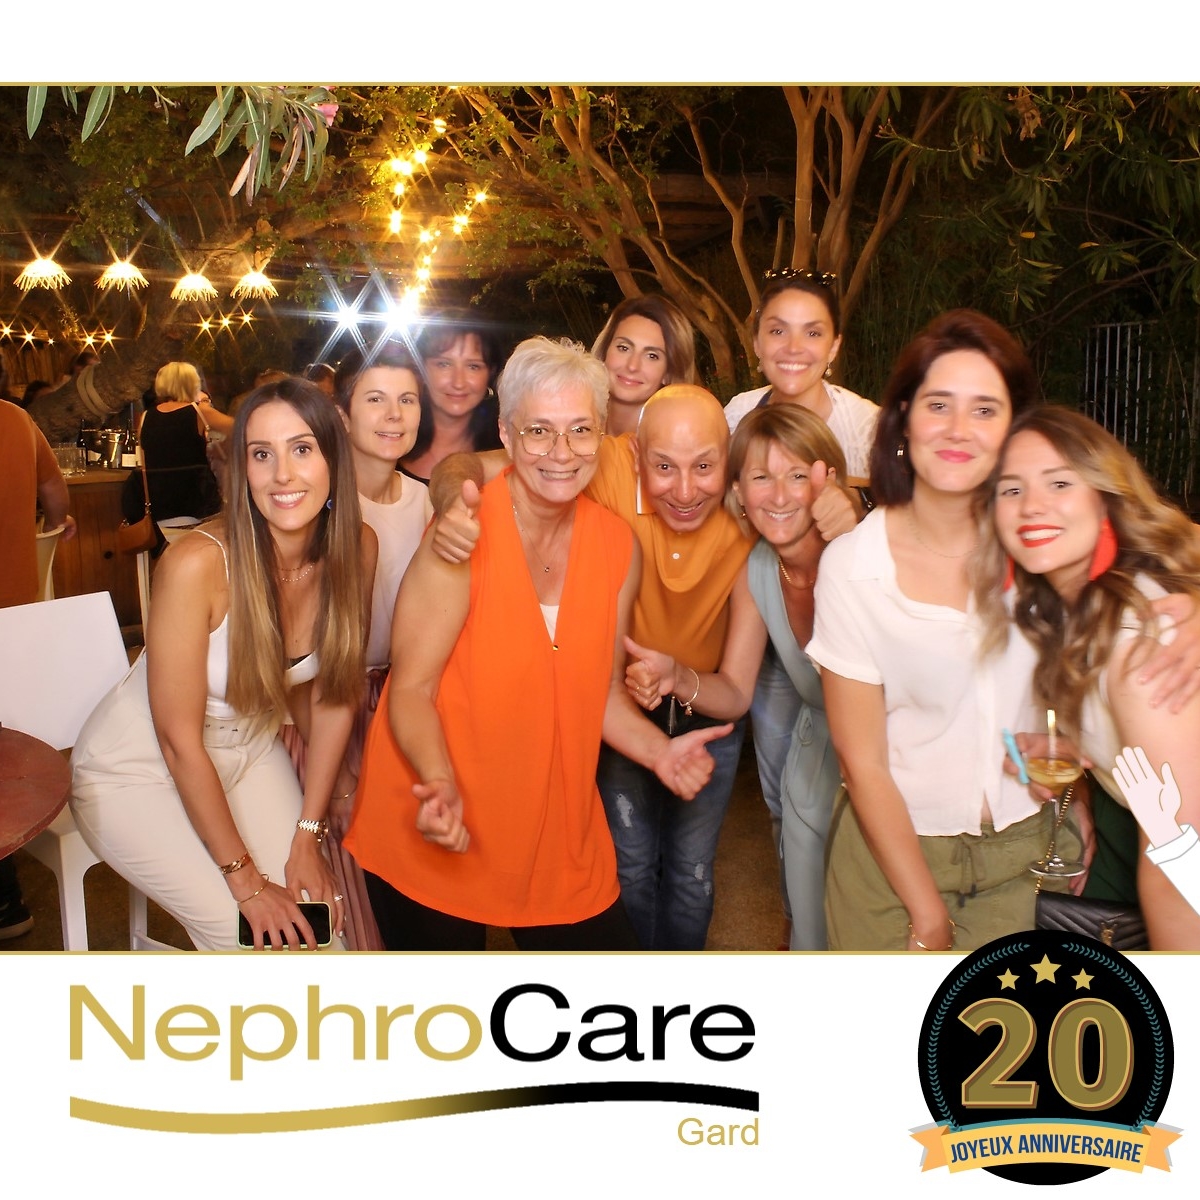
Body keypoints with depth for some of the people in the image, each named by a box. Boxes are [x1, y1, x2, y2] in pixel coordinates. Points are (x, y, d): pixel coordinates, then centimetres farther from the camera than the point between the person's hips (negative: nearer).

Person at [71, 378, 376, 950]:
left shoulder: (355, 548, -15)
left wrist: (307, 837, -6)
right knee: (254, 932, -16)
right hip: (136, 771, -4)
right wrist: (245, 877, -17)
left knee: (318, 908, -8)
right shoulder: (199, 563, -30)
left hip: (249, 753, 5)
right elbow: (179, 740, -22)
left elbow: (333, 696, -4)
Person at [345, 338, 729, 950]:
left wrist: (659, 751, -9)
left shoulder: (618, 545, -1)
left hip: (557, 827, 4)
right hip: (435, 839, -4)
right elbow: (410, 689, -17)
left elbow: (600, 690, 7)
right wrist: (441, 782, -33)